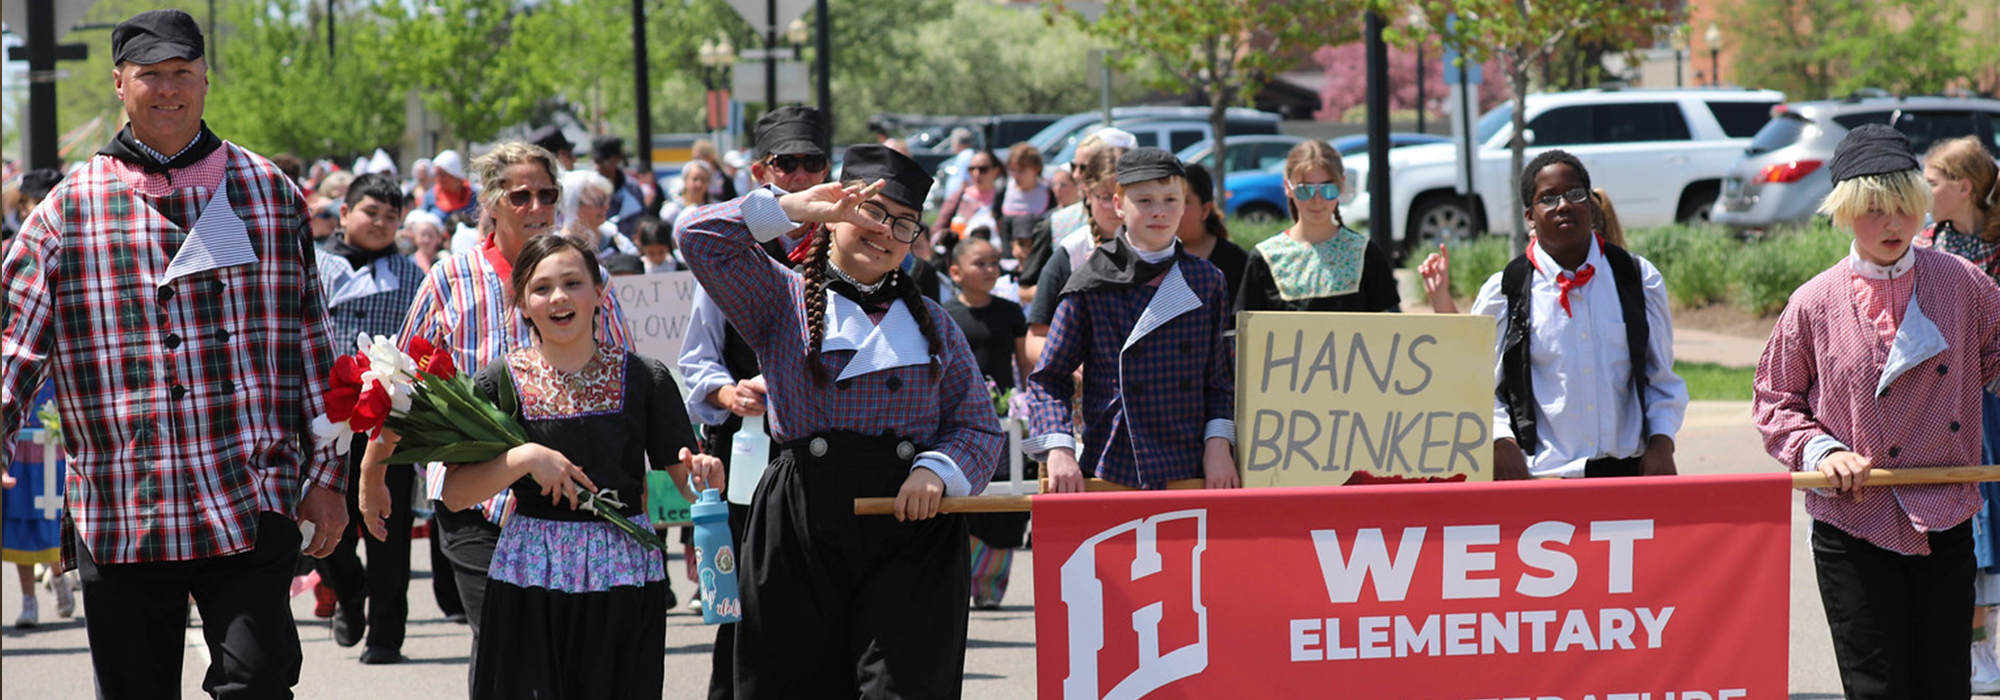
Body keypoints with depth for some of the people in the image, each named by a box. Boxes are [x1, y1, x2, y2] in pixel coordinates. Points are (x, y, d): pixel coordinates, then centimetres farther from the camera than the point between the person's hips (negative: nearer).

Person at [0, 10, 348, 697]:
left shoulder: (269, 193, 8)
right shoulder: (69, 209, 5)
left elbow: (310, 348, 11)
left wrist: (325, 475, 7)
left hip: (253, 508, 0)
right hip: (119, 516, 1)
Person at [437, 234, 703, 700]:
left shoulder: (644, 378, 4)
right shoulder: (501, 381, 2)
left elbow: (683, 483, 4)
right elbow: (454, 495, -2)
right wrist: (524, 459, -15)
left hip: (625, 580, 1)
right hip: (531, 580, -1)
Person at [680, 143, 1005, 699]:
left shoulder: (930, 323, 17)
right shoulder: (784, 301, 10)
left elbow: (980, 428, 13)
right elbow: (702, 240, -4)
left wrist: (936, 470, -7)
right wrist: (794, 208, -3)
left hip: (912, 532, 1)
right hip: (801, 534, -1)